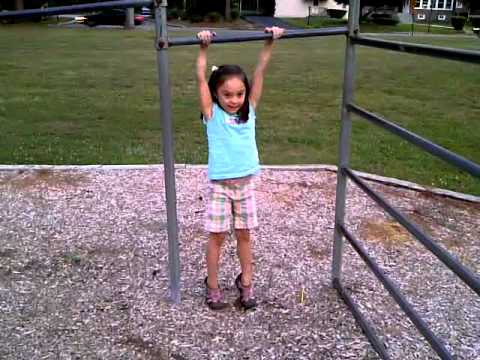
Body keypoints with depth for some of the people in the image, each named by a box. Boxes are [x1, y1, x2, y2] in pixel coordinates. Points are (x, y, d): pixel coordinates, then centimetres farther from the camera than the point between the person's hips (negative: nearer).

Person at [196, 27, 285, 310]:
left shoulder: (249, 110, 1)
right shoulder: (212, 114, -6)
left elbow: (260, 72, -2)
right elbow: (201, 78, -13)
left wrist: (270, 43, -5)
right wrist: (204, 48, -19)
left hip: (246, 183, 3)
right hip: (220, 185, -3)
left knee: (244, 234, 15)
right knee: (218, 236, 7)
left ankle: (246, 282, 31)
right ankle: (212, 285, 24)